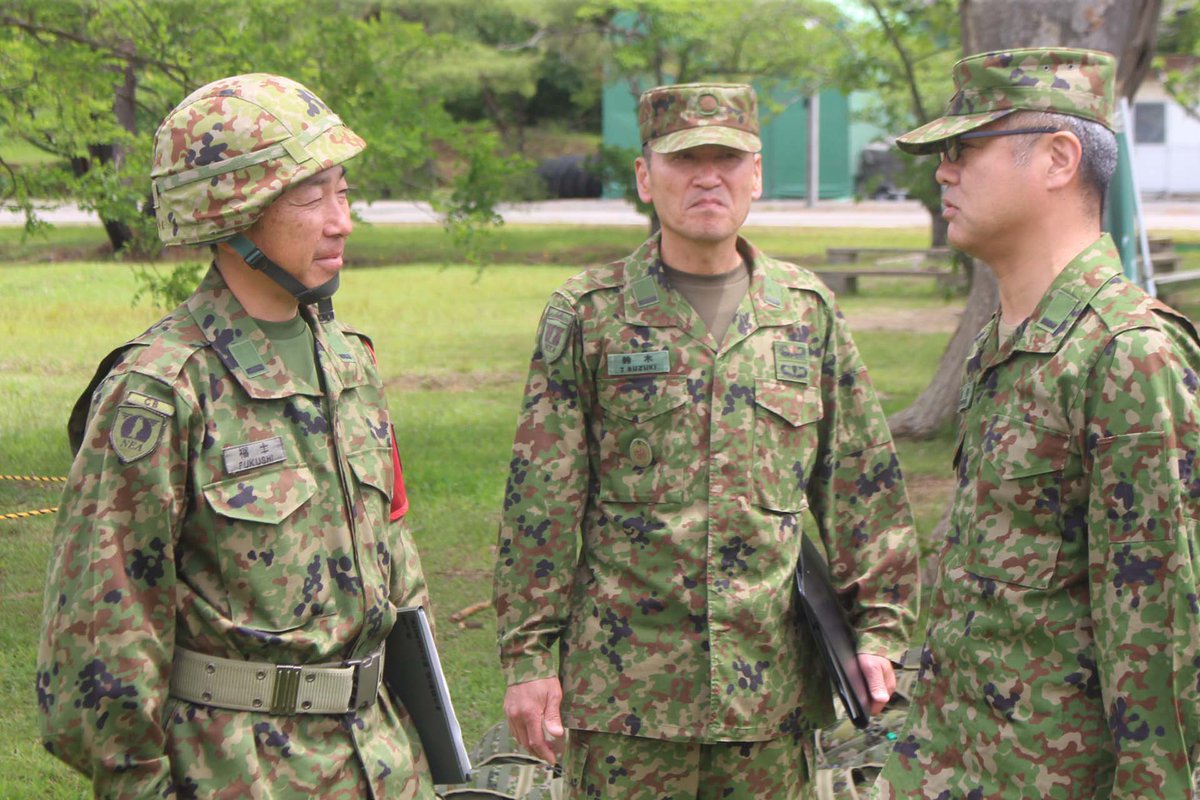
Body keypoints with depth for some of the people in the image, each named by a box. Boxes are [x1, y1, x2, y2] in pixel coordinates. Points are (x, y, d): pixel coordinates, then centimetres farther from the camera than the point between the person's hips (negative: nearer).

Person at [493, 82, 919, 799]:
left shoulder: (809, 311, 8)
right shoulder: (587, 315, 0)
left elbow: (862, 481, 10)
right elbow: (542, 502, -1)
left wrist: (879, 629, 5)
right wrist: (529, 656, -4)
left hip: (771, 679, 2)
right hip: (625, 679, -2)